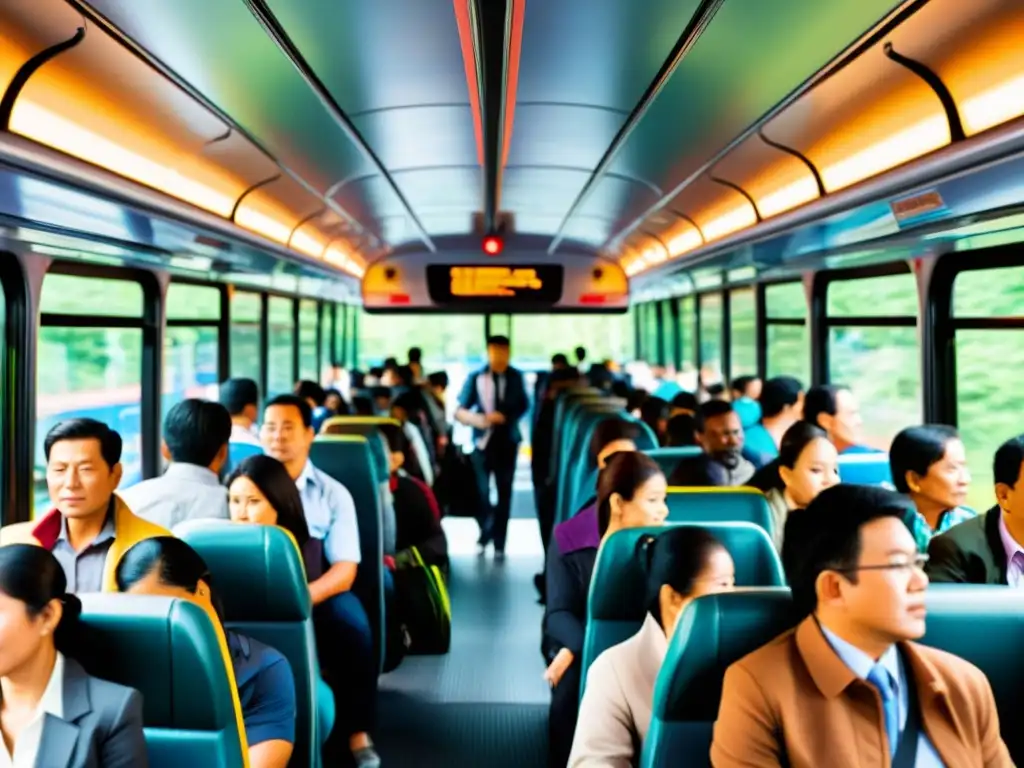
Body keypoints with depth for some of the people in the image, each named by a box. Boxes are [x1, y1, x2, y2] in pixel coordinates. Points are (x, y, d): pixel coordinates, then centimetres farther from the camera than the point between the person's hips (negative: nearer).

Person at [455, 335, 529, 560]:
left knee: (504, 493, 5)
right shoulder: (476, 378, -7)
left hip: (507, 441, 2)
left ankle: (499, 545, 14)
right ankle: (484, 536, 24)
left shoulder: (515, 378, 0)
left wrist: (506, 417, -3)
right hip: (483, 441, -2)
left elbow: (524, 406, 14)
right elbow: (460, 412, -6)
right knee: (481, 492, -1)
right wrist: (483, 419, -20)